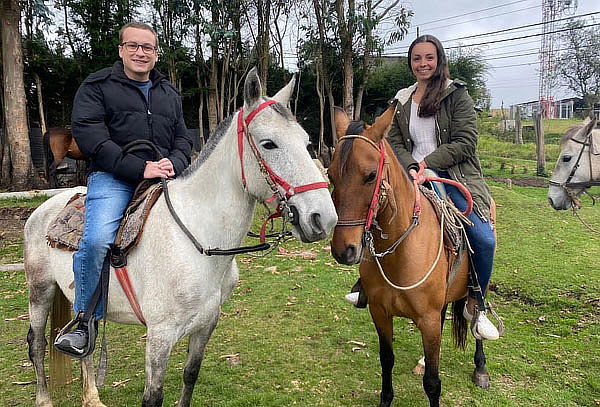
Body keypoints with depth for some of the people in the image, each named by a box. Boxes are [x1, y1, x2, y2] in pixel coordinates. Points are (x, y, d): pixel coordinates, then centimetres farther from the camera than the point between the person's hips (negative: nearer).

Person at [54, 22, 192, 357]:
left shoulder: (170, 94, 22)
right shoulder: (97, 87, 6)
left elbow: (183, 140, 17)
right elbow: (89, 136, -8)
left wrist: (174, 163, -8)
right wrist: (139, 168, -18)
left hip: (165, 176, 5)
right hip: (113, 178, -4)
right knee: (97, 240, -29)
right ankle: (86, 321, -9)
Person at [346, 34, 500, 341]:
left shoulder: (456, 94, 1)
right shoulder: (402, 100, 13)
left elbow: (465, 142, -8)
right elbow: (394, 142, 6)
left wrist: (427, 163, -15)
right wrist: (411, 169, -14)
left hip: (454, 178, -3)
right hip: (413, 177, 4)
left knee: (484, 239, -19)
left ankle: (475, 307, 4)